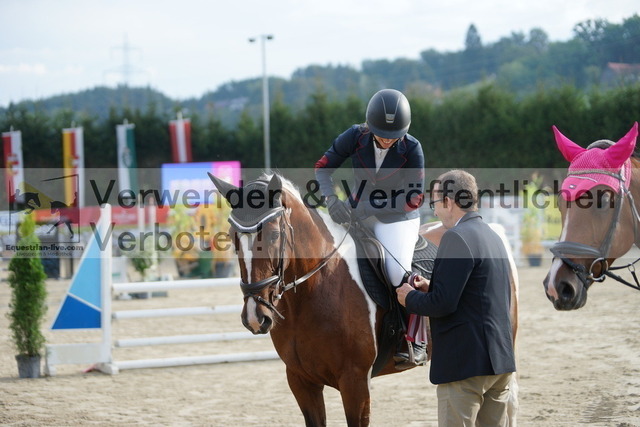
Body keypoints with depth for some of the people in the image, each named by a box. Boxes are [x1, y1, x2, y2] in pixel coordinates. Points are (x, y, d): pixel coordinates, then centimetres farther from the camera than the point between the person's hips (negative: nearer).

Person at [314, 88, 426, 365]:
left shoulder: (411, 149, -19)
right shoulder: (355, 137, -13)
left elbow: (415, 198, -18)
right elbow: (322, 168, -4)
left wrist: (366, 209, -26)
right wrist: (331, 199, -25)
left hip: (397, 218, -4)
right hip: (357, 214, 4)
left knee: (398, 274, -25)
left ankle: (418, 341, -9)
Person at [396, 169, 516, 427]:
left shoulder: (457, 238, -15)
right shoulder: (491, 236, 16)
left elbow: (443, 304, -21)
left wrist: (410, 298, -2)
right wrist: (431, 288, 15)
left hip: (465, 362, -10)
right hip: (500, 358, 10)